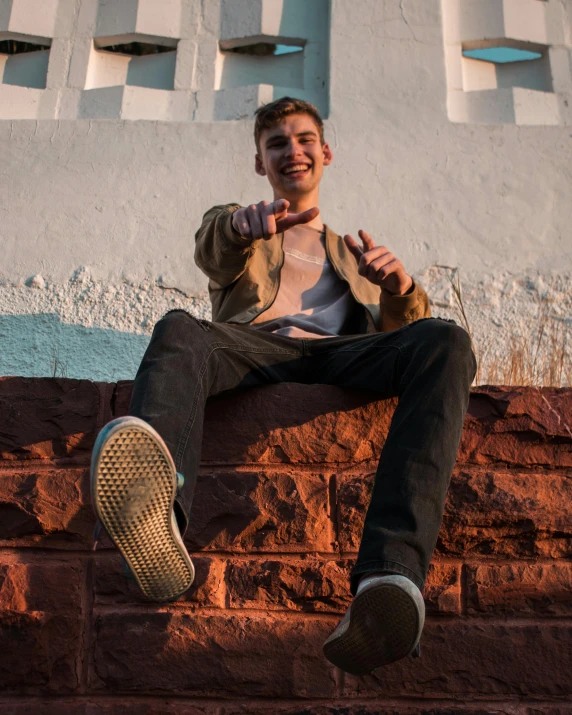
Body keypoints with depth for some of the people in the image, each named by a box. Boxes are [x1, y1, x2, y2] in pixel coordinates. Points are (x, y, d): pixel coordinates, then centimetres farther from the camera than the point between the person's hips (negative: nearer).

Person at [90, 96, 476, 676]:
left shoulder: (351, 251, 37)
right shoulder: (229, 223, 32)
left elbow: (399, 331, 22)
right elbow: (212, 254, 4)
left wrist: (401, 288, -4)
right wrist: (242, 225, -22)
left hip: (340, 354, 1)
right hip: (254, 347, 0)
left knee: (444, 341, -29)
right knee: (178, 328, -33)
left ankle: (389, 576, -51)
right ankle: (157, 517, -65)